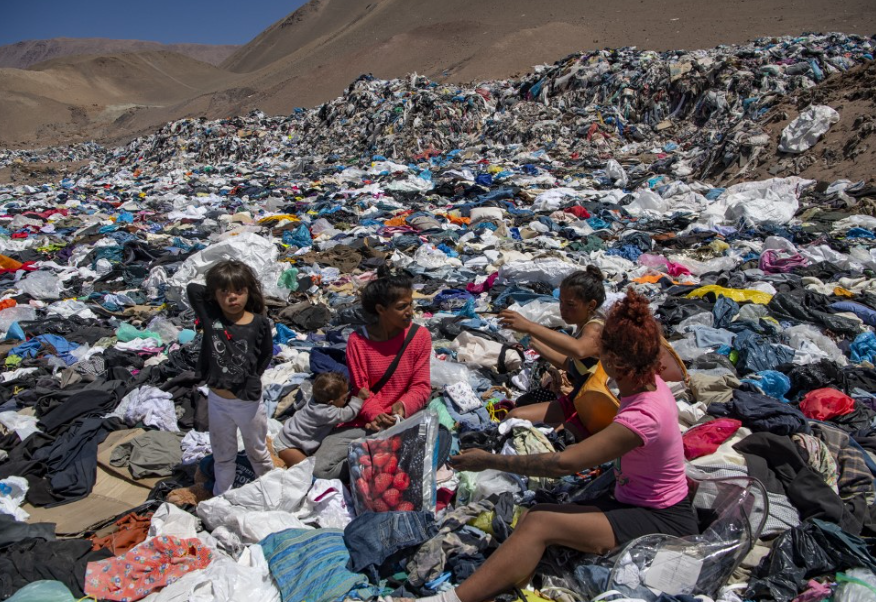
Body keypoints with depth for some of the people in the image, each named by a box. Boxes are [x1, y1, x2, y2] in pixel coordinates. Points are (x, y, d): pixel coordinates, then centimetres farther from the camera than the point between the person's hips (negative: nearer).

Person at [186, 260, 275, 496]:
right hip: (217, 401, 2)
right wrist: (215, 292, -4)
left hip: (249, 402, -2)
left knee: (257, 452, 20)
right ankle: (221, 497, 43)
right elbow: (192, 288, -7)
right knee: (223, 455, 23)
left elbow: (267, 353, 0)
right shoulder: (210, 316, -11)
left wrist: (252, 378, -4)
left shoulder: (259, 323, -13)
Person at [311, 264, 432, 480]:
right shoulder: (358, 340, -5)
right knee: (320, 468, -18)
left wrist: (403, 406, -25)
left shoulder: (420, 336, -4)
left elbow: (421, 386, -4)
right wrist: (376, 415, -24)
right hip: (364, 420, 1)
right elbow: (361, 390, -5)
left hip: (404, 419, -1)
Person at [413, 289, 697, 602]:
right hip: (634, 503, 9)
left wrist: (489, 460, -22)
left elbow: (564, 463, -28)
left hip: (663, 521, -9)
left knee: (540, 524, -26)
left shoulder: (641, 416, -29)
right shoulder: (651, 382, -4)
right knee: (534, 515, -13)